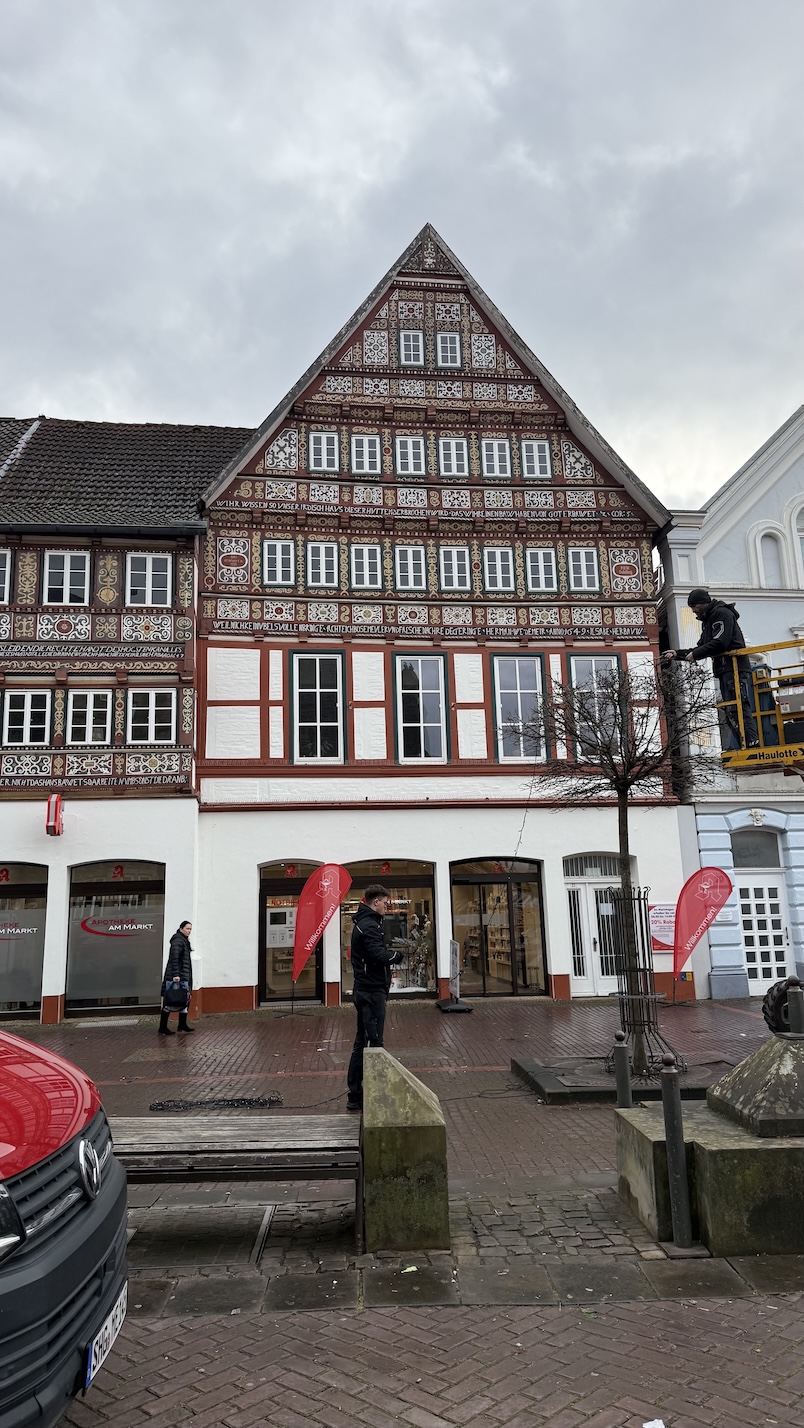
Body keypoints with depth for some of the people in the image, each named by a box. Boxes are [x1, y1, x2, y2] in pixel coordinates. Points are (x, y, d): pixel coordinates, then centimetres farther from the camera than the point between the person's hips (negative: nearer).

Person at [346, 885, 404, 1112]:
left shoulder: (363, 923, 17)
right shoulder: (369, 926, -16)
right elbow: (379, 955, -26)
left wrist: (390, 955, 1)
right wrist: (397, 955, -9)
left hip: (365, 991, 11)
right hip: (372, 992, -11)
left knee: (362, 1042, 14)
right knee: (373, 1042, -6)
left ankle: (355, 1095, 19)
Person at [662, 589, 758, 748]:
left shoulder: (722, 613, -5)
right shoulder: (708, 620, 26)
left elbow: (720, 643, -17)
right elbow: (701, 648, 25)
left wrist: (695, 654, -11)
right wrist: (677, 654, 15)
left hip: (734, 668, -10)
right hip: (724, 670, 10)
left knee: (739, 710, -18)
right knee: (730, 713, 6)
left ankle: (751, 746, -23)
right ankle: (743, 748, 4)